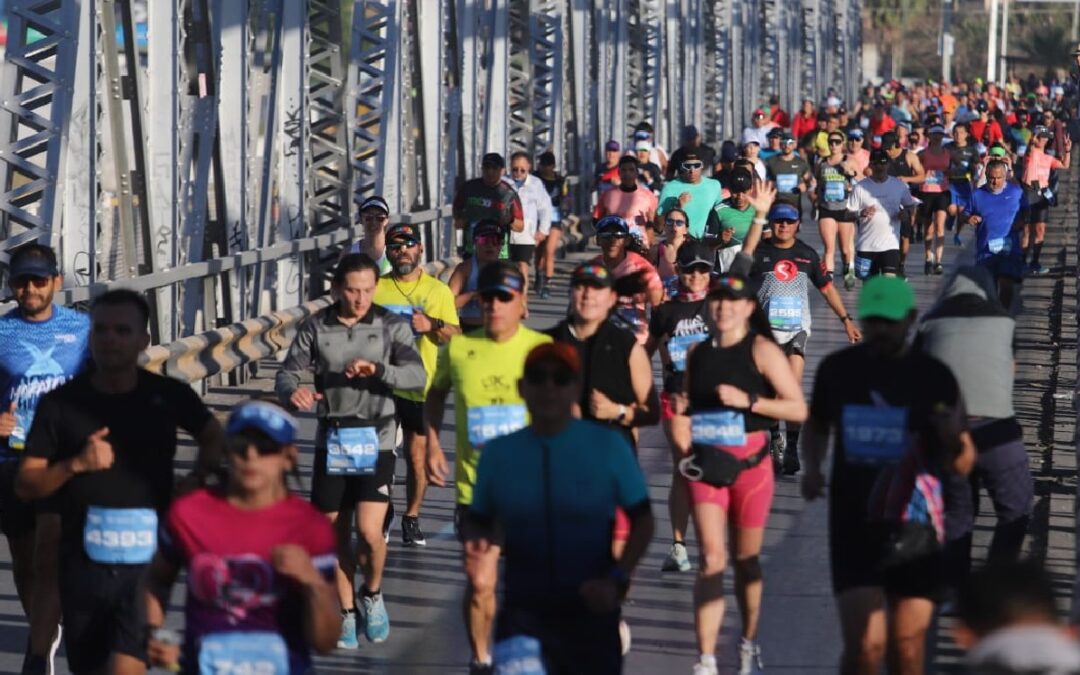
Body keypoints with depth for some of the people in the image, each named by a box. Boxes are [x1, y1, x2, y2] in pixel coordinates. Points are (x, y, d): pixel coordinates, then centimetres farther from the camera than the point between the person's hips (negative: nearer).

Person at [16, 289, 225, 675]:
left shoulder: (169, 396, 0)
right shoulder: (60, 404, -1)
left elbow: (214, 438, 19)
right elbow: (25, 486, 0)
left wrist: (197, 478, -1)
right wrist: (75, 465, -18)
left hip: (147, 560, -2)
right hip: (82, 563, 2)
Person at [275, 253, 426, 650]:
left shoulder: (391, 326, -4)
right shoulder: (316, 327, -1)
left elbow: (417, 377, -14)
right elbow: (287, 373, -5)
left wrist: (378, 369, -32)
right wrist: (292, 392, -29)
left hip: (376, 441, -2)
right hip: (331, 441, 2)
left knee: (369, 532, -13)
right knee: (336, 534, 9)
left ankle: (372, 594, 17)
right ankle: (346, 612, 27)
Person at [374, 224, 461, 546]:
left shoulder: (439, 291, 5)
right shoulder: (375, 289, 6)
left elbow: (455, 336, 4)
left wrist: (432, 325, -14)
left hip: (420, 387, 0)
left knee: (417, 456, 3)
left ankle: (412, 518, 16)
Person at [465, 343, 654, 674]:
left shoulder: (608, 446, -5)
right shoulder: (499, 453, -1)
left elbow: (642, 520, 2)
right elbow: (479, 521, 12)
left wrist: (617, 581, -11)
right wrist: (479, 554, -11)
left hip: (592, 612, 0)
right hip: (524, 613, 0)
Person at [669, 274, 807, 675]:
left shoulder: (762, 350, -5)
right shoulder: (698, 353, 9)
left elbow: (798, 409, -11)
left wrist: (747, 400, -19)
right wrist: (681, 427, 6)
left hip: (749, 464, -2)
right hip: (706, 465, 2)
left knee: (747, 560, 9)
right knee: (711, 559, -8)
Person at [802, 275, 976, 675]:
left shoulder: (934, 377, -3)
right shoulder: (838, 369, 2)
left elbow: (962, 465, -1)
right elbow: (818, 424, 22)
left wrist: (953, 437, -22)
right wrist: (812, 467, 4)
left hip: (915, 527, 0)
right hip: (854, 524, 0)